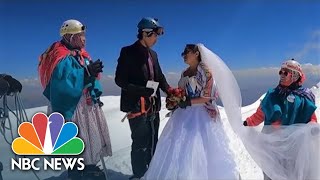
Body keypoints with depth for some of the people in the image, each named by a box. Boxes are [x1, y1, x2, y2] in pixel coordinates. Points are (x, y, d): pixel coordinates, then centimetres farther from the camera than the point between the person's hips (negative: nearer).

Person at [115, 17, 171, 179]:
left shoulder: (153, 54, 13)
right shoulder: (128, 52, -7)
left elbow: (160, 77, 14)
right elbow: (120, 80, -13)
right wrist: (143, 91, -21)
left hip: (153, 106, 7)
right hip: (137, 107, -7)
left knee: (152, 142, 17)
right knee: (140, 143, 3)